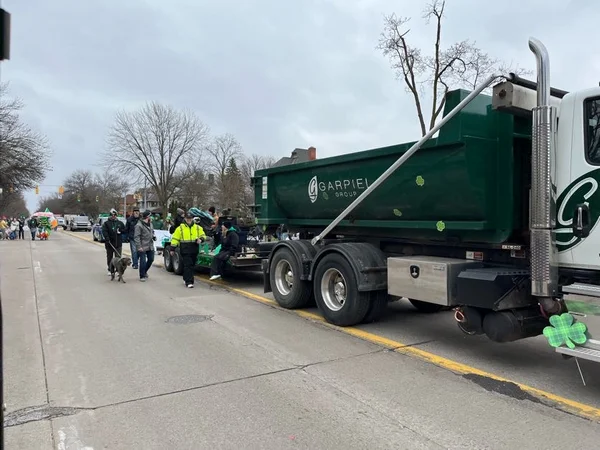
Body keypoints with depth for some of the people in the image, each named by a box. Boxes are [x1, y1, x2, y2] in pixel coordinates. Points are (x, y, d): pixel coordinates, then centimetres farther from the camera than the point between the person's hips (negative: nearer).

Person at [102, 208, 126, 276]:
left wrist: (120, 231, -9)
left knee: (118, 257, -3)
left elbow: (124, 230, 13)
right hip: (109, 243, -1)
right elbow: (104, 231, -11)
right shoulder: (106, 223, 2)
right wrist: (107, 238, -27)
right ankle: (110, 270, 20)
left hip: (118, 243, 1)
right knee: (109, 257, 9)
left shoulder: (120, 223, 10)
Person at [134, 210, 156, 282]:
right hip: (142, 247, -8)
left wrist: (153, 236, 5)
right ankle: (142, 276, 9)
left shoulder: (150, 223, 10)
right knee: (143, 261, -4)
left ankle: (145, 271, 37)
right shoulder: (139, 225, -15)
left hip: (150, 246, 8)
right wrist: (139, 246, -21)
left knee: (151, 259, 15)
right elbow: (136, 237, -17)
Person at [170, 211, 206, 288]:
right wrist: (172, 249, 0)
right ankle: (189, 282, -11)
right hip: (185, 251, -4)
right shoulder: (180, 228, 0)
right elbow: (175, 239, 2)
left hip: (194, 251, 4)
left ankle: (186, 278, 32)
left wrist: (200, 239, -9)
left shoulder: (198, 228, 8)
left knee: (192, 265, 13)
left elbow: (203, 235, 14)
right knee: (188, 265, -10)